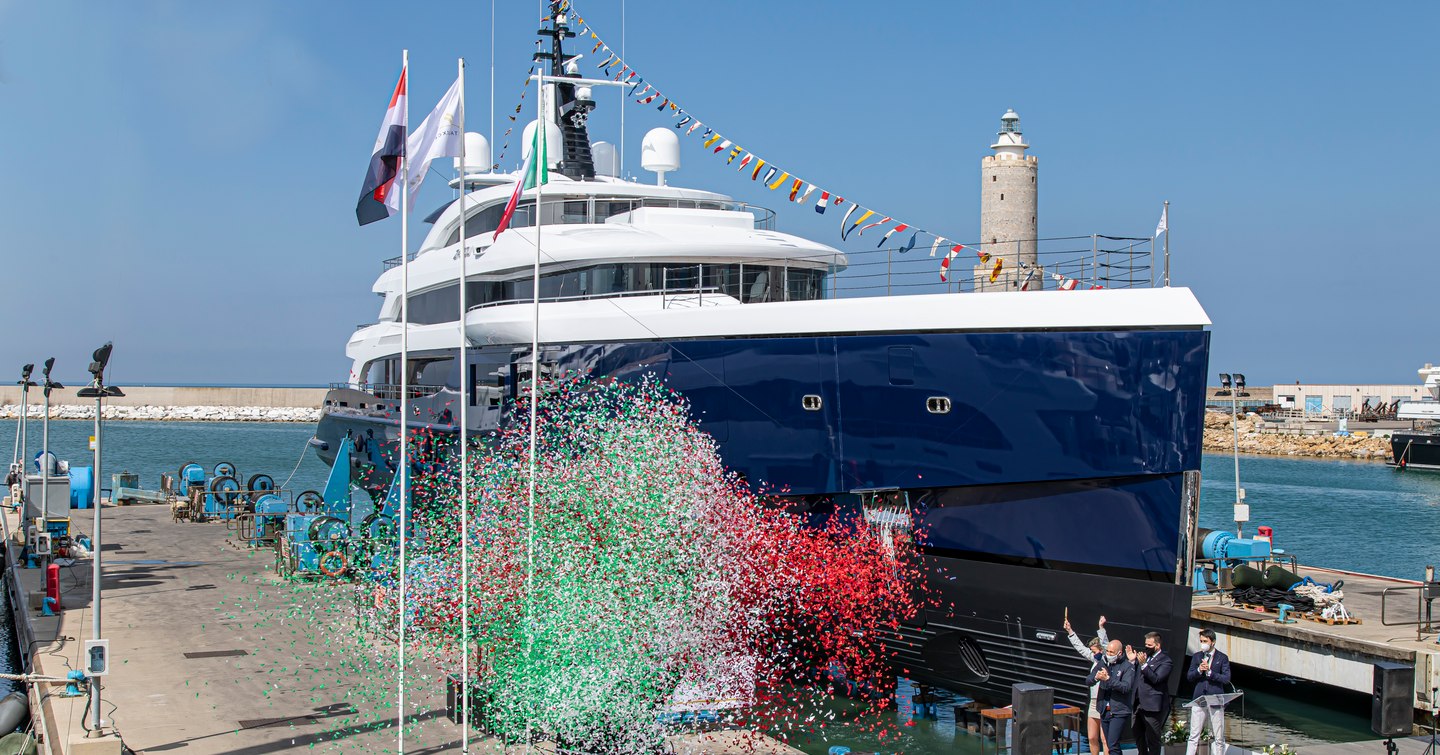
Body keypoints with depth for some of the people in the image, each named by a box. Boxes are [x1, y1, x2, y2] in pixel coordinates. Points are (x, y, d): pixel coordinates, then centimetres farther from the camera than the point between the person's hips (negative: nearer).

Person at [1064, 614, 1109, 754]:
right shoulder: (1096, 660, 10)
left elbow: (1106, 647, -27)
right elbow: (1081, 648, 18)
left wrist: (1101, 628, -33)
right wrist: (1070, 631, 17)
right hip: (1094, 704, 8)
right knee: (1092, 738, 13)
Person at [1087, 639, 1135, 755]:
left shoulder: (1128, 667, -7)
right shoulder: (1103, 664, 10)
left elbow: (1126, 687, -20)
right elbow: (1088, 681, 5)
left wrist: (1108, 679, -27)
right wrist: (1095, 678, -18)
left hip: (1119, 712, -6)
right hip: (1104, 711, 6)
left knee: (1113, 745, -14)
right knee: (1109, 745, 13)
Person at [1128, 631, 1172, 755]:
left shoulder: (1165, 661, -8)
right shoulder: (1144, 655, 12)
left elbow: (1156, 679, -20)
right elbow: (1135, 676, 15)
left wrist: (1144, 664, -29)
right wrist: (1132, 661, 0)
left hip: (1153, 706, -7)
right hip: (1138, 704, 7)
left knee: (1152, 739, -2)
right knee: (1139, 737, 16)